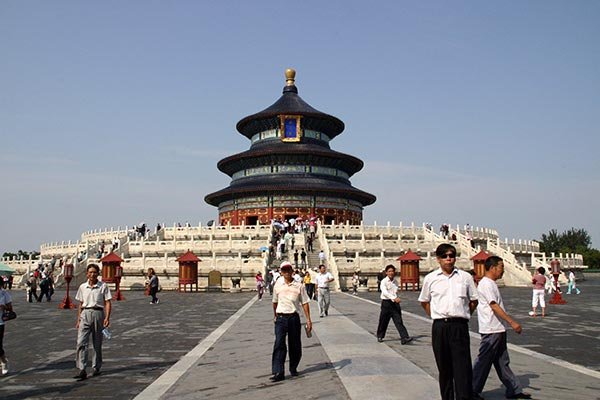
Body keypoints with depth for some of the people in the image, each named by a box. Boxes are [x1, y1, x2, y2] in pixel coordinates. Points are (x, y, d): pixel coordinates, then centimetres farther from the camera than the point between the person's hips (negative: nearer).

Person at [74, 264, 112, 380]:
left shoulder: (103, 286, 0)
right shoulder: (82, 287, 9)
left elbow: (107, 303, -2)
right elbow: (80, 304, 16)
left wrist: (107, 317, -12)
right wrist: (78, 320, 13)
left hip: (98, 313, -2)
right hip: (85, 314, 2)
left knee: (97, 344, 7)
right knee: (81, 342, -10)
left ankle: (96, 368, 22)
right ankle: (82, 370, -11)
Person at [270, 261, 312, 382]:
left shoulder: (299, 286, 2)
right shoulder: (277, 286, 6)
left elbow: (304, 303, 2)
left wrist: (308, 320, -2)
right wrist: (275, 316, 25)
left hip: (294, 317, 0)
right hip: (281, 318, 0)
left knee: (295, 345, 8)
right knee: (279, 344, -10)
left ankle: (293, 368, 28)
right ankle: (278, 372, -12)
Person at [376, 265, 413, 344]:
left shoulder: (395, 281, 10)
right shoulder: (384, 281, -8)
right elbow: (384, 292, -24)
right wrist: (394, 298, -36)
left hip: (395, 303, 3)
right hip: (386, 302, -3)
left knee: (399, 321, -6)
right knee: (383, 321, 8)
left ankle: (404, 338, -13)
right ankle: (380, 336, 27)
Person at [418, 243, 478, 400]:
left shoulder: (465, 277, 4)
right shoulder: (430, 278, 4)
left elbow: (473, 300, 14)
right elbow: (424, 301, 16)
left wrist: (463, 315, 7)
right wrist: (436, 317, 9)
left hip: (459, 326, -1)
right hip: (439, 327, 1)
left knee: (463, 367, -4)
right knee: (444, 368, 9)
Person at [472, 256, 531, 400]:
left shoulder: (491, 284, 15)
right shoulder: (486, 284, -17)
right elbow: (494, 306, -23)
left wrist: (510, 321, 21)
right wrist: (512, 322, -25)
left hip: (498, 330, 10)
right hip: (491, 330, -10)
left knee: (502, 362, 15)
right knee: (484, 361, -1)